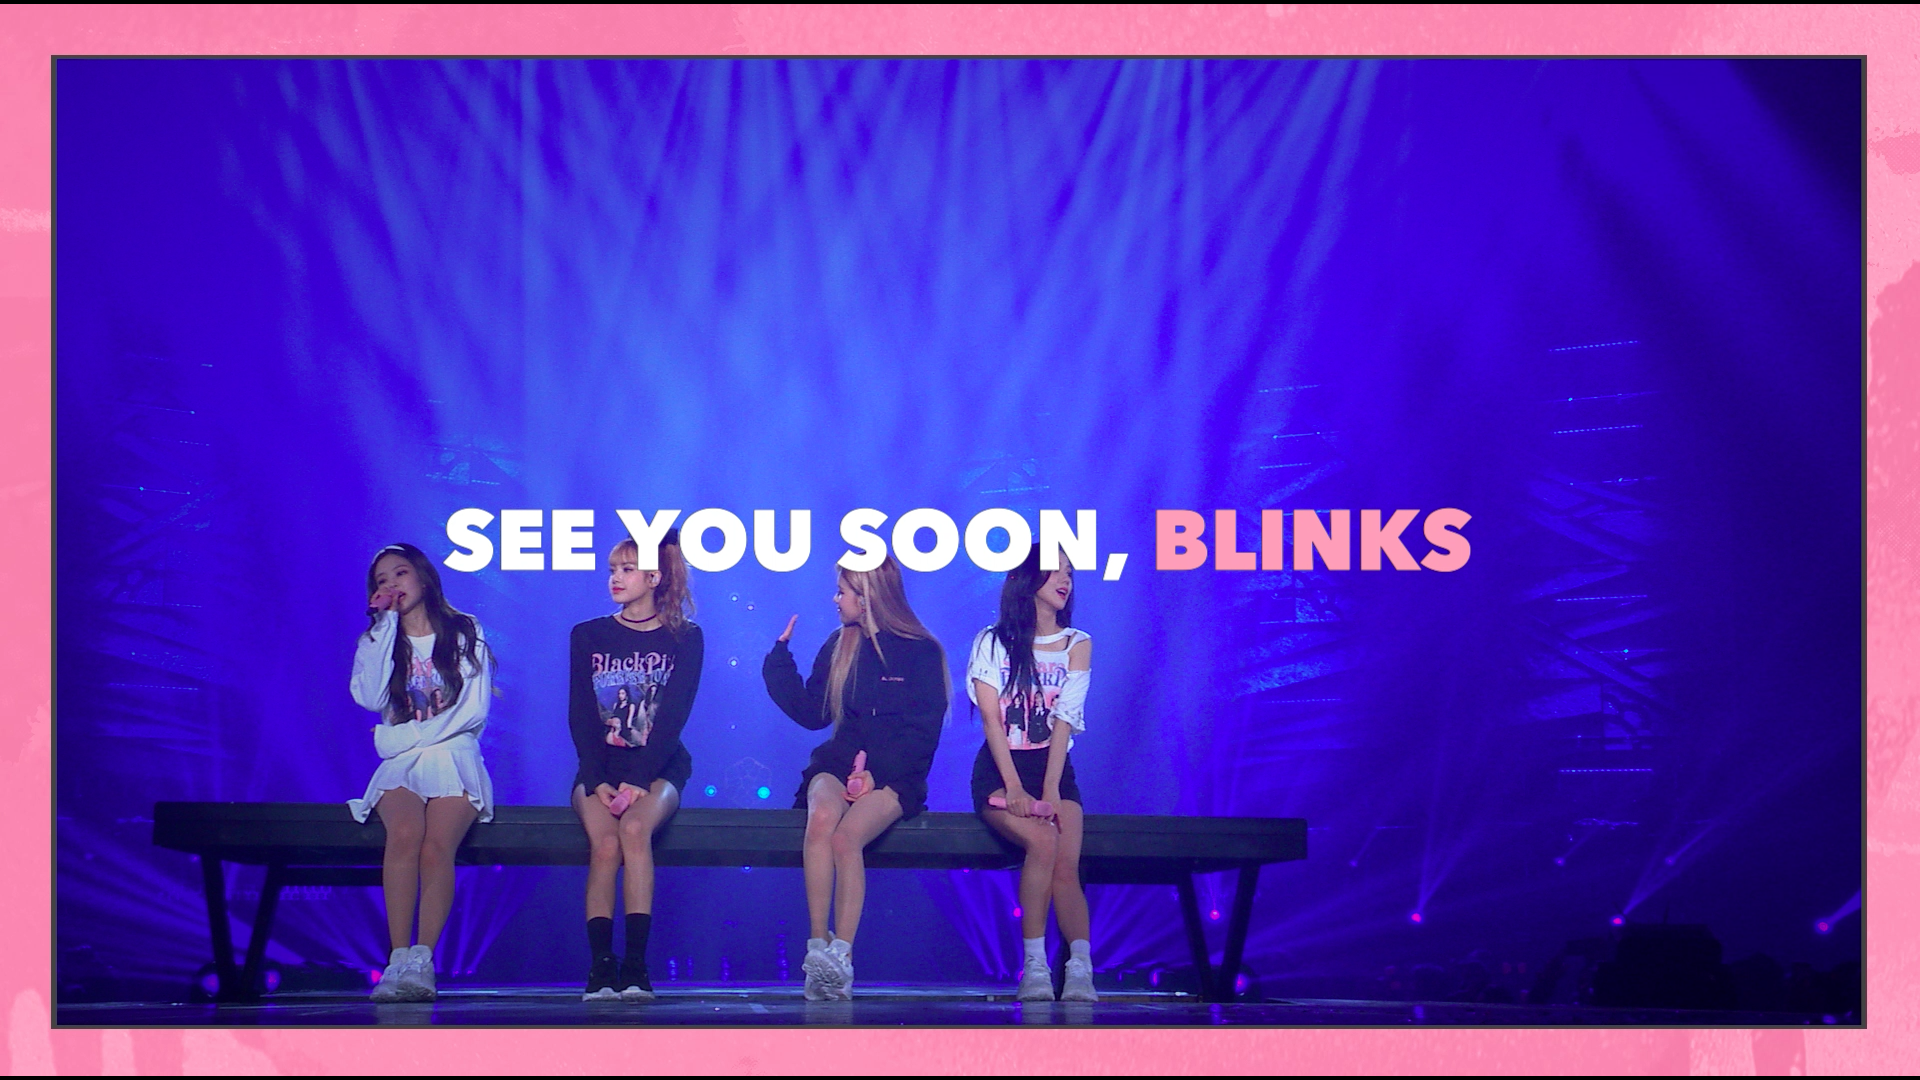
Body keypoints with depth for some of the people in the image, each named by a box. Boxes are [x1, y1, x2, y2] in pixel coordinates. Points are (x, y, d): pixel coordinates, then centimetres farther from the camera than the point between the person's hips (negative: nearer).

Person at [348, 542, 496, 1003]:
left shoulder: (465, 634, 11)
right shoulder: (375, 641, 17)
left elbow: (475, 710, -1)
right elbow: (369, 698, -4)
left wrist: (410, 736, -8)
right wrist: (386, 627, -1)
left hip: (454, 758, -1)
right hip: (400, 766, 1)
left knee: (436, 847, -31)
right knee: (405, 832, -33)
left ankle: (422, 961, -36)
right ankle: (398, 960, -36)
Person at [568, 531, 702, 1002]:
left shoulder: (684, 639, 5)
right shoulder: (588, 636, 10)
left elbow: (673, 717, -6)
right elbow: (580, 717, 2)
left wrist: (638, 781, -19)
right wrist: (597, 781, -13)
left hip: (659, 768, -1)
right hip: (599, 766, 2)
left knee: (635, 827, -33)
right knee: (605, 842, -29)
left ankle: (636, 966, -35)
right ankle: (600, 968, -33)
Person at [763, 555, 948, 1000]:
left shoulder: (922, 652, 2)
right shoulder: (839, 646, 17)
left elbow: (923, 732, -4)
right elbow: (812, 712, 19)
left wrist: (875, 768, -17)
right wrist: (780, 656, 16)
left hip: (895, 776, -3)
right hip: (839, 762, 3)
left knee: (846, 838, -33)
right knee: (821, 818, -33)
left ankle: (841, 954, -36)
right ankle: (817, 946, -37)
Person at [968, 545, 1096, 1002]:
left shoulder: (1077, 645, 10)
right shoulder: (992, 642, 6)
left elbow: (1064, 720, -2)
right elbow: (991, 719, -4)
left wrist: (1050, 790, -15)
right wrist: (1015, 790, -17)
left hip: (1054, 768, 2)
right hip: (1000, 769, -2)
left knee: (1067, 865, -24)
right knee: (1043, 842, -30)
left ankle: (1081, 971, -35)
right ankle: (1034, 967, -27)